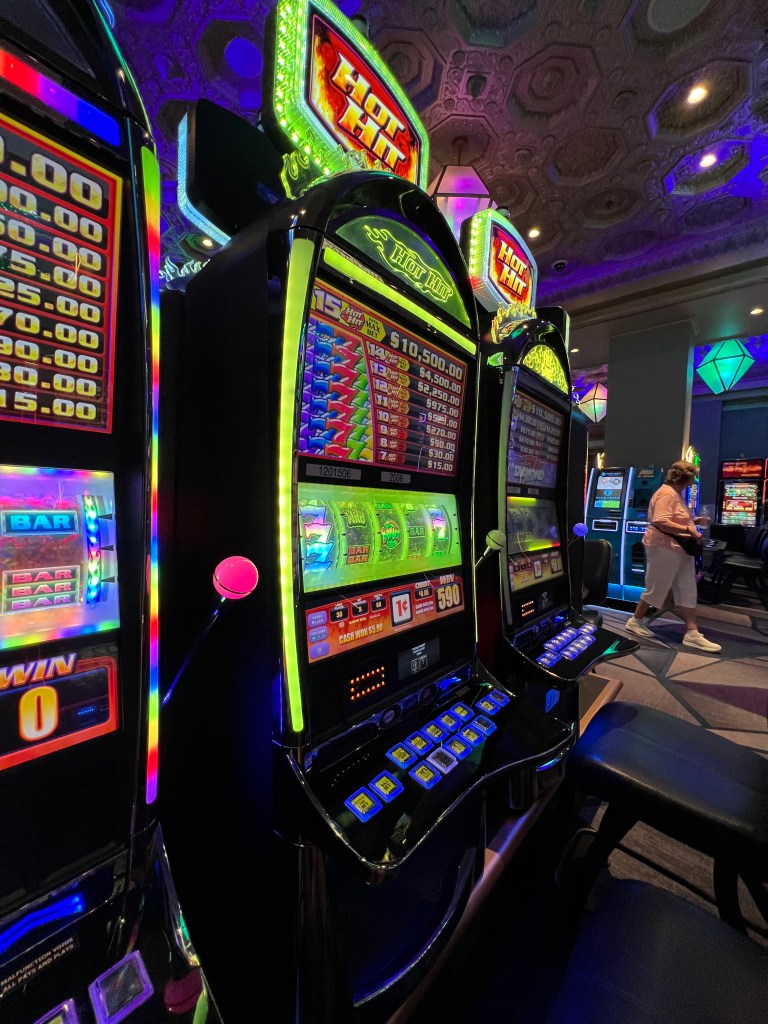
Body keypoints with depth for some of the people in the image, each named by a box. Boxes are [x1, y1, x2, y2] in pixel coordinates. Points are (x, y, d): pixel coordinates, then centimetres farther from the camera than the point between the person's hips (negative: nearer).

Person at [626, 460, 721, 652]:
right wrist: (688, 530, -27)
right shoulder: (667, 493, -17)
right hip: (664, 549, -10)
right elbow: (660, 522, -29)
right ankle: (635, 621, 19)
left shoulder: (677, 493, 16)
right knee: (656, 590, 2)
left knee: (688, 591, 8)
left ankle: (692, 633, 13)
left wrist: (696, 521, 12)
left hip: (680, 550, 10)